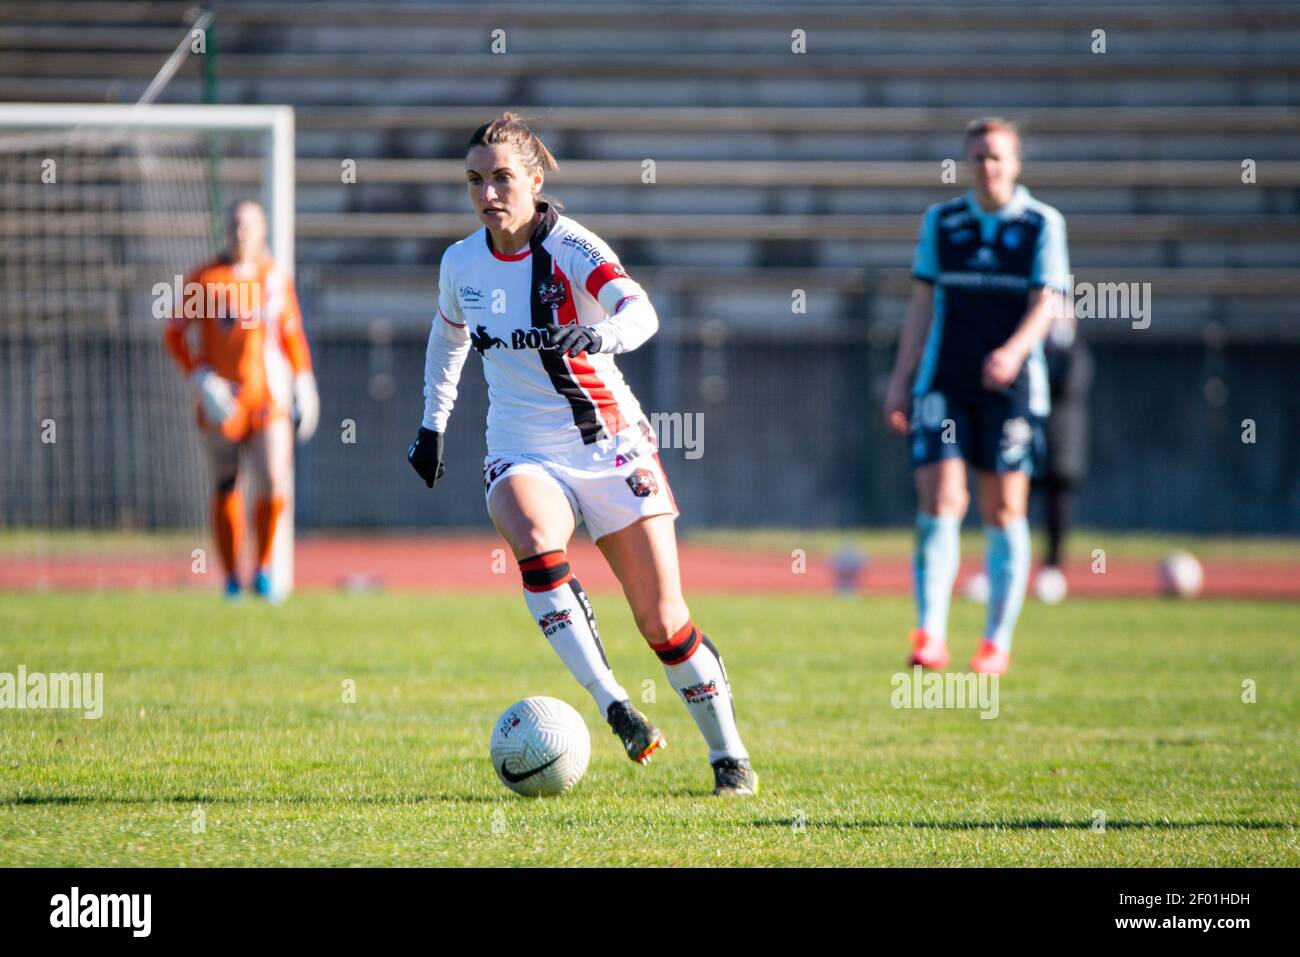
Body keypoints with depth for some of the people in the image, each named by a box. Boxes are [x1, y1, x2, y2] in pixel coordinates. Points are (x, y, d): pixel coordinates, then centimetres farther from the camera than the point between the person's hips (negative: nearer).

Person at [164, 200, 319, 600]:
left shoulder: (276, 278, 7)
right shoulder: (206, 278, -3)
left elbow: (292, 334, 18)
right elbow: (174, 334, -1)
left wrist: (304, 382, 10)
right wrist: (200, 378, -12)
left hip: (268, 399, 2)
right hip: (221, 400, -2)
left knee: (275, 487, -11)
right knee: (225, 488, 5)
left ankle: (263, 570, 7)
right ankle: (232, 577, 18)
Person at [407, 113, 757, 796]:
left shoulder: (573, 249, -13)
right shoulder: (460, 263, 2)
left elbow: (640, 312, -32)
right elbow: (448, 338, 24)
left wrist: (598, 336, -53)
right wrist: (432, 425, 22)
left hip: (611, 448, -2)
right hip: (522, 453, 3)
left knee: (663, 621, -3)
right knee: (535, 544, -33)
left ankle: (729, 755, 16)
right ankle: (611, 706, -30)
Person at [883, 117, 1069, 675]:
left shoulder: (1043, 225, 2)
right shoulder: (940, 222, 9)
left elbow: (1046, 303, -7)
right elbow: (922, 303, 13)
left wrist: (1014, 350, -26)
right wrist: (901, 377, 8)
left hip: (1011, 384, -1)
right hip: (943, 383, 1)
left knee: (1004, 511, 2)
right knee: (940, 502, -11)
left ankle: (998, 641, 11)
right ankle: (930, 635, -15)